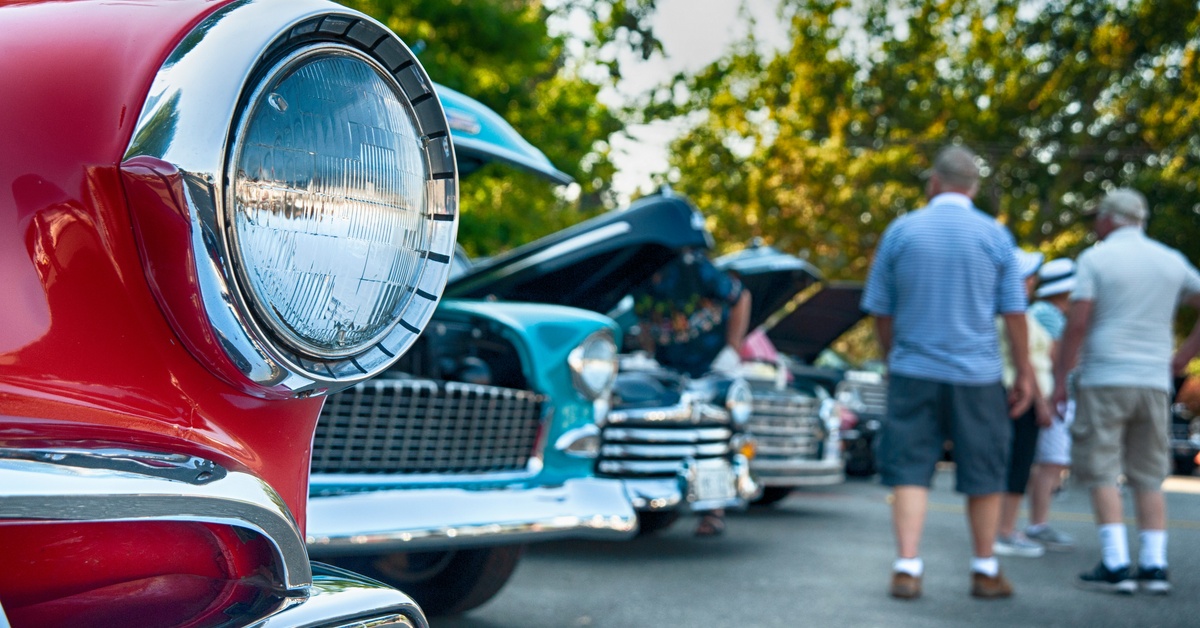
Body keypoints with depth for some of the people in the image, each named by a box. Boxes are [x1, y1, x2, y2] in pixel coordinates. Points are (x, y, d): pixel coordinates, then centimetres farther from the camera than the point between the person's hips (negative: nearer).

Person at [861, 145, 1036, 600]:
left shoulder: (901, 231, 1)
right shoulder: (995, 236, -1)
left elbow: (879, 309, 5)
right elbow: (1013, 312, 0)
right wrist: (1024, 373, 9)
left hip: (913, 372, 0)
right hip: (977, 375, 0)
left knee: (910, 472, 4)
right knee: (983, 475, 11)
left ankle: (907, 568, -4)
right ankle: (986, 572, 20)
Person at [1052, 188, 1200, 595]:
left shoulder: (1095, 259, -3)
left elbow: (1077, 322, -11)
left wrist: (1059, 378, -5)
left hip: (1104, 380, -4)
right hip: (1154, 381, 4)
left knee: (1101, 474, 0)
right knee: (1148, 477, 9)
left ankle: (1116, 566, -6)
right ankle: (1154, 567, 5)